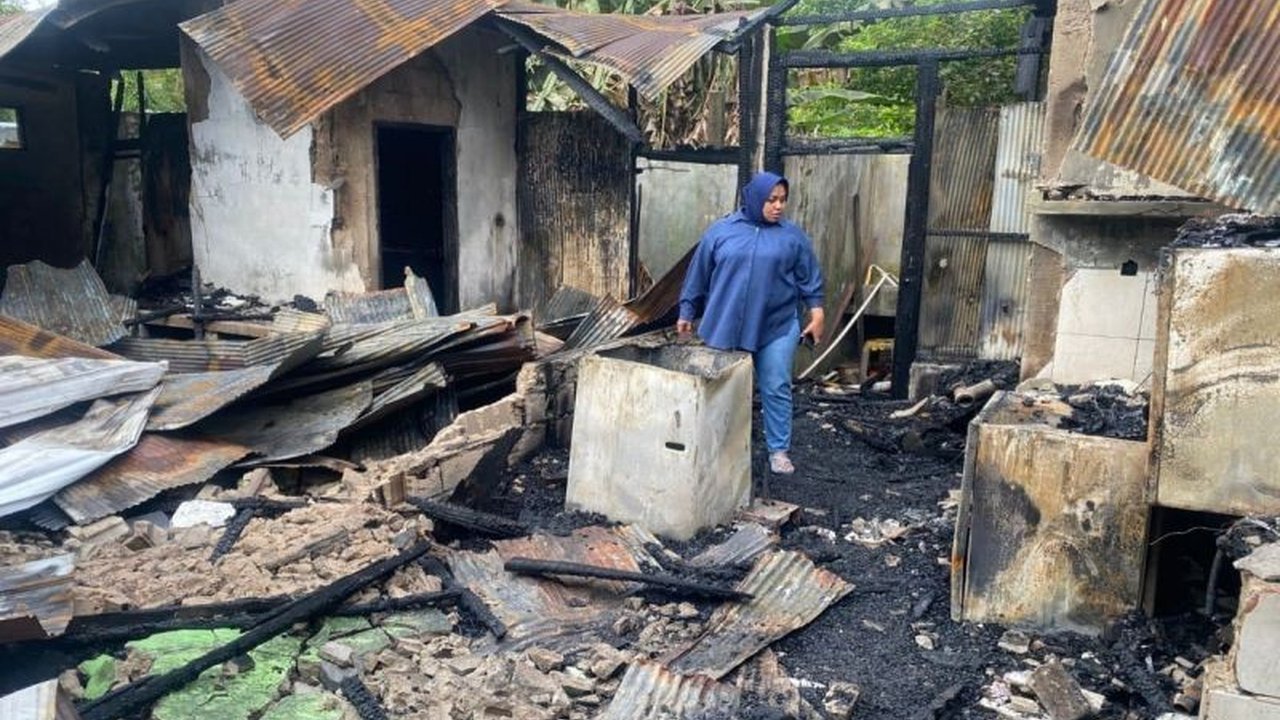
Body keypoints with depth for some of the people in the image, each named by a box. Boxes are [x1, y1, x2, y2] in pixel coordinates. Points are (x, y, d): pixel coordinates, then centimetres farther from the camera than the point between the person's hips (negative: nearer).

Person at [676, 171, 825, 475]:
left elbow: (809, 280, 7)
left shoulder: (792, 236, 3)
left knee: (776, 389, 2)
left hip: (777, 328, 0)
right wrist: (687, 313, 9)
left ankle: (779, 450, 12)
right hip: (726, 326, 0)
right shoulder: (721, 231, 1)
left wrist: (816, 315, 1)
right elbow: (698, 275, 6)